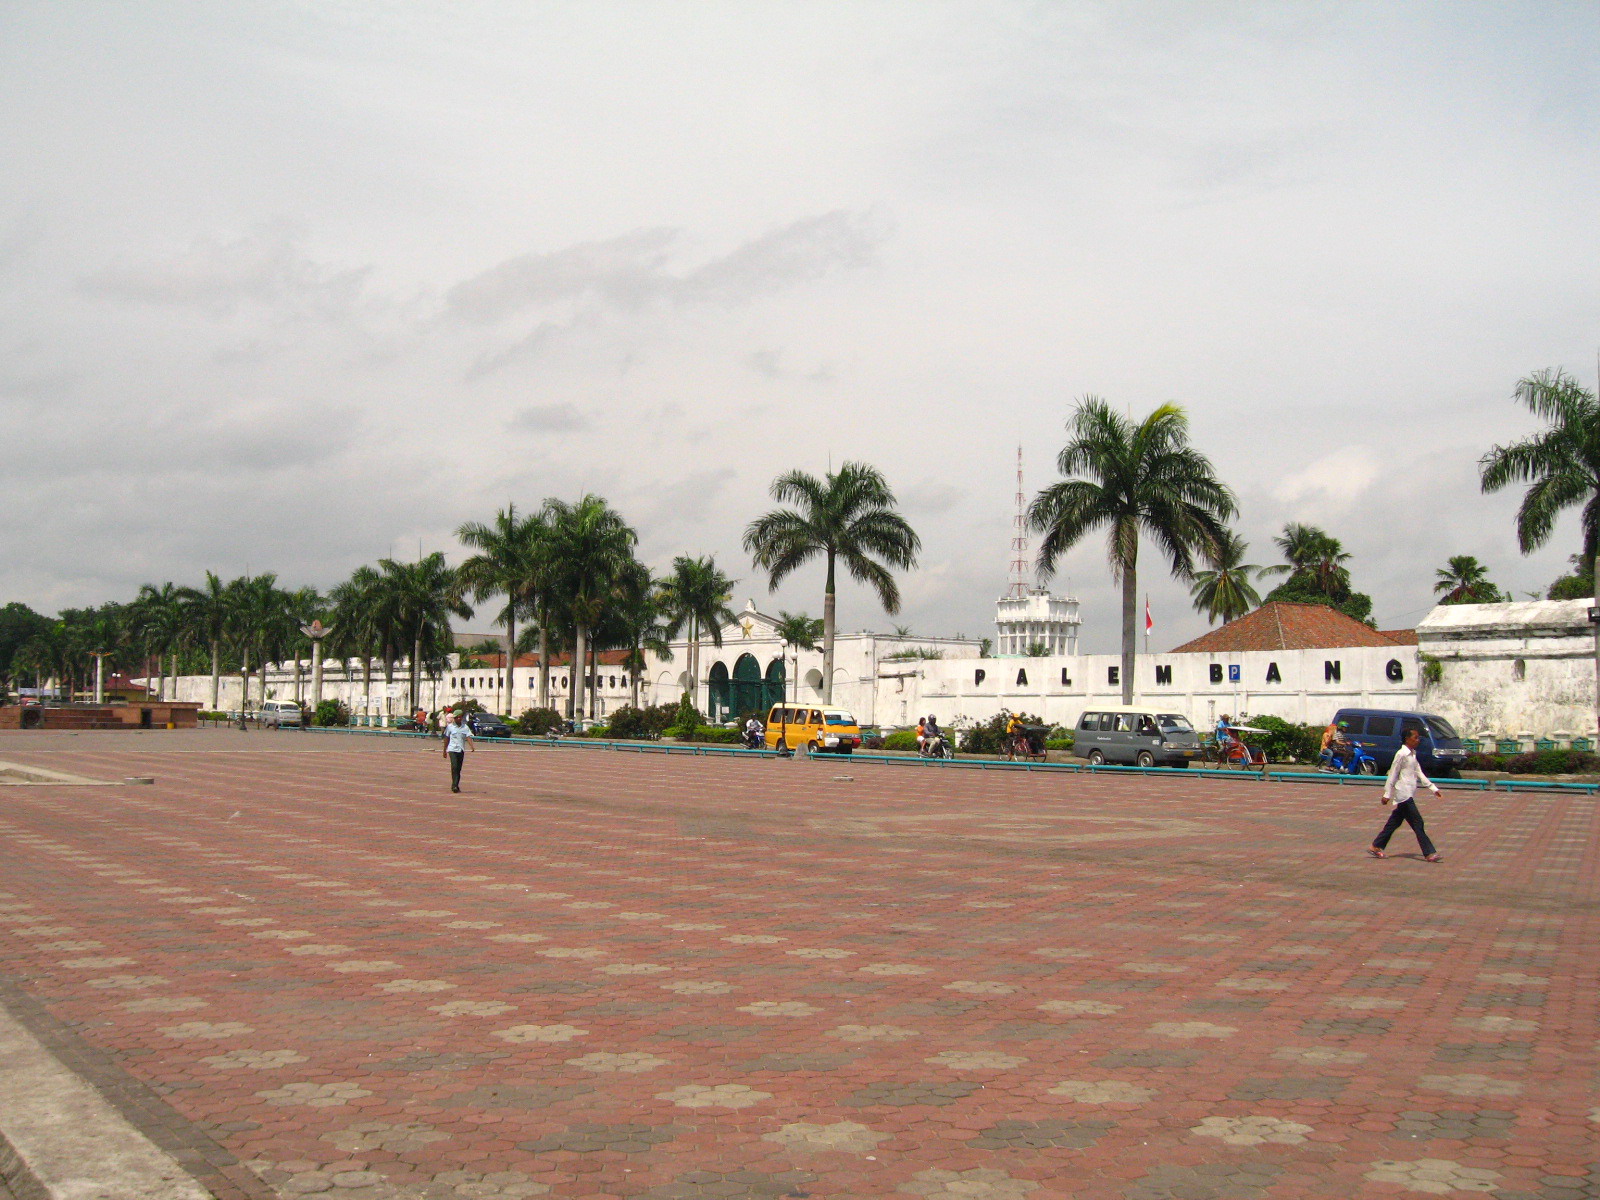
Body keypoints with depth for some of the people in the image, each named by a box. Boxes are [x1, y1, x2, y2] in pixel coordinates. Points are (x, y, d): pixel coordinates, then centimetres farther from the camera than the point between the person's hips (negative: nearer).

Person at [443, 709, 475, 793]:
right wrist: (444, 750, 12)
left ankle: (456, 785, 16)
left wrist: (472, 746, -23)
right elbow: (446, 739, 9)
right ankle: (454, 785, -18)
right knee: (454, 766, -17)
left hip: (461, 750, 3)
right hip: (452, 749, -3)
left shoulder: (465, 727, 6)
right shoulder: (450, 727, 3)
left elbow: (468, 737, -6)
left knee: (459, 768, 7)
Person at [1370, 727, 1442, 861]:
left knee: (1395, 822, 11)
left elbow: (1419, 774, 19)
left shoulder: (1412, 754, 16)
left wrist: (1432, 788, 14)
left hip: (1409, 795, 9)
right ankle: (1429, 853, -8)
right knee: (1417, 822, -9)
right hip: (1404, 794, -9)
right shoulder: (1401, 754, -11)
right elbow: (1393, 774, -11)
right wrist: (1387, 794, -11)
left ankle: (1376, 847, 16)